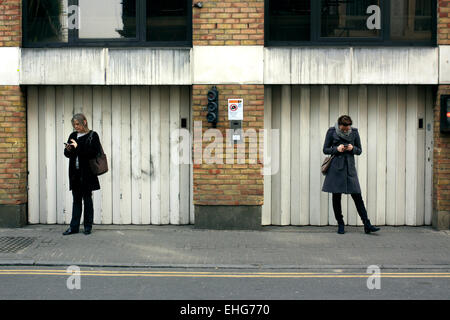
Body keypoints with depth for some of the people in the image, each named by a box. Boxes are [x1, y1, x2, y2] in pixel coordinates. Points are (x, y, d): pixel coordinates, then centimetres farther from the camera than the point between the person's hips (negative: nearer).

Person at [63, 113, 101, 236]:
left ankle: (88, 226, 10)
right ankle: (74, 227, 11)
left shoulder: (92, 135, -4)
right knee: (76, 199, 8)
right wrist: (68, 150, -7)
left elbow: (94, 152, -16)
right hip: (75, 173, 5)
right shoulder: (73, 135, 13)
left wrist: (78, 147, -18)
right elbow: (67, 154, 15)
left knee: (87, 199, 3)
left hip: (87, 173, -5)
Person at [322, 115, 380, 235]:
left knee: (357, 196, -2)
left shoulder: (354, 132, 2)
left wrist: (353, 148, -13)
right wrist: (336, 149, -15)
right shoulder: (331, 132, -3)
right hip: (336, 168, -1)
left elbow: (359, 151, 9)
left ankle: (367, 225, 0)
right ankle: (340, 224, 15)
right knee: (336, 197, 2)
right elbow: (325, 150, 2)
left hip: (350, 167, 1)